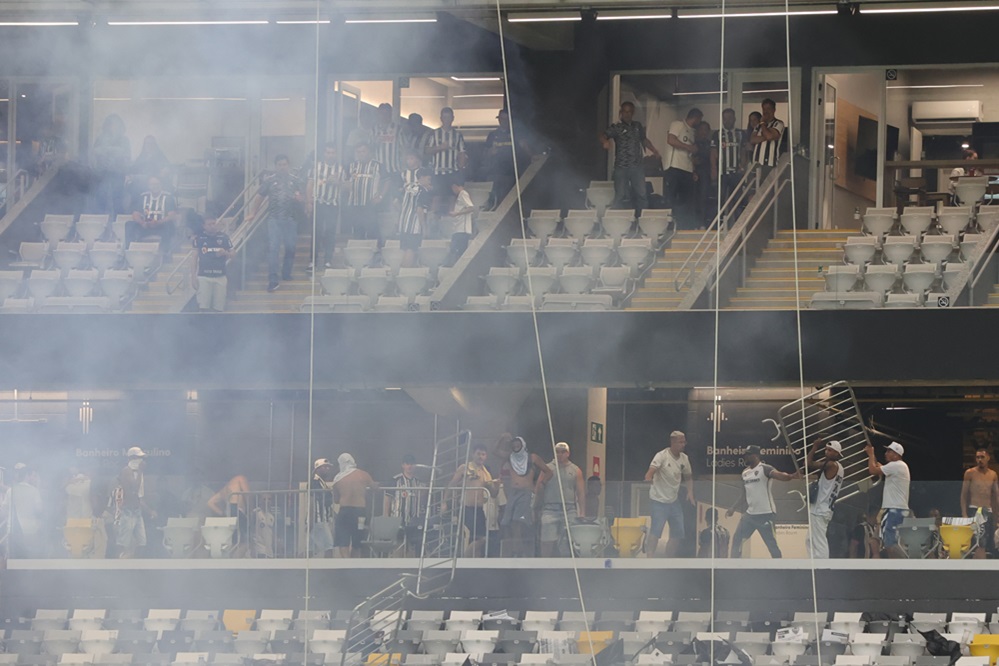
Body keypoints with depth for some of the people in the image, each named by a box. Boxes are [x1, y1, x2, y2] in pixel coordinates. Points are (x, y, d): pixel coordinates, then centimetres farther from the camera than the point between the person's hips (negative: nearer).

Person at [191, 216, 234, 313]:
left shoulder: (224, 238, 6)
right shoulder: (199, 238, 2)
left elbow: (233, 254, 13)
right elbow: (194, 259, 4)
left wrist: (225, 253, -11)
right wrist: (193, 277, -2)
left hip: (220, 276, 2)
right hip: (204, 276, -2)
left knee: (219, 308, 3)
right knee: (203, 307, -6)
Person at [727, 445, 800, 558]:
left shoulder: (764, 469, -12)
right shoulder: (745, 473, 13)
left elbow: (778, 475, -32)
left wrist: (791, 477, -52)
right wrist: (733, 509, 24)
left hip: (766, 514, -8)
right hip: (750, 514, 8)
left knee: (772, 544, -4)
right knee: (737, 539, 8)